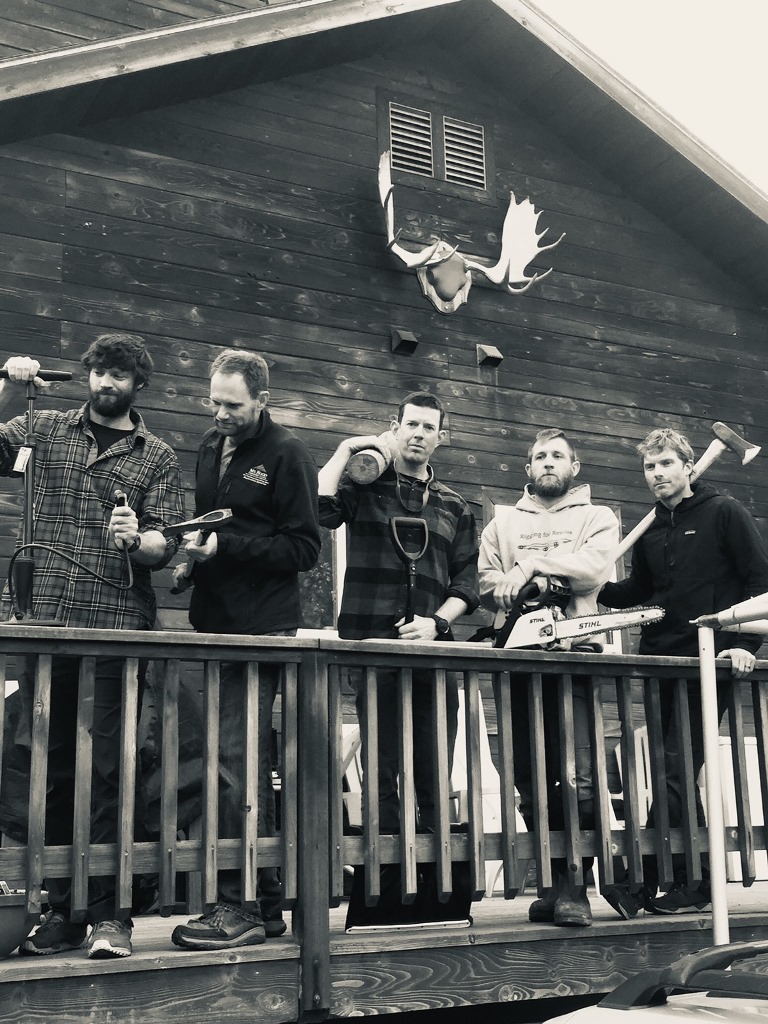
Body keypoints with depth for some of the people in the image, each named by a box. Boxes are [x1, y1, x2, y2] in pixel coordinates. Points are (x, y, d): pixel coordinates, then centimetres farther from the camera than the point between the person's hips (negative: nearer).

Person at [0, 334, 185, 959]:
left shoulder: (157, 457, 11)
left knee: (110, 770, -4)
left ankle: (111, 913, 4)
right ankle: (63, 911, 16)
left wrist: (136, 539, -18)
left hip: (119, 627, -2)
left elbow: (166, 546, 3)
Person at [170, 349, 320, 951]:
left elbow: (304, 548, -10)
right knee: (251, 763, 10)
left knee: (235, 757, -11)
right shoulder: (212, 447, 17)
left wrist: (225, 547, -16)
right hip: (217, 622, 8)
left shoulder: (287, 454, -5)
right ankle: (266, 901, 18)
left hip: (262, 628, -8)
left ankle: (239, 907, -4)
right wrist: (192, 551, 4)